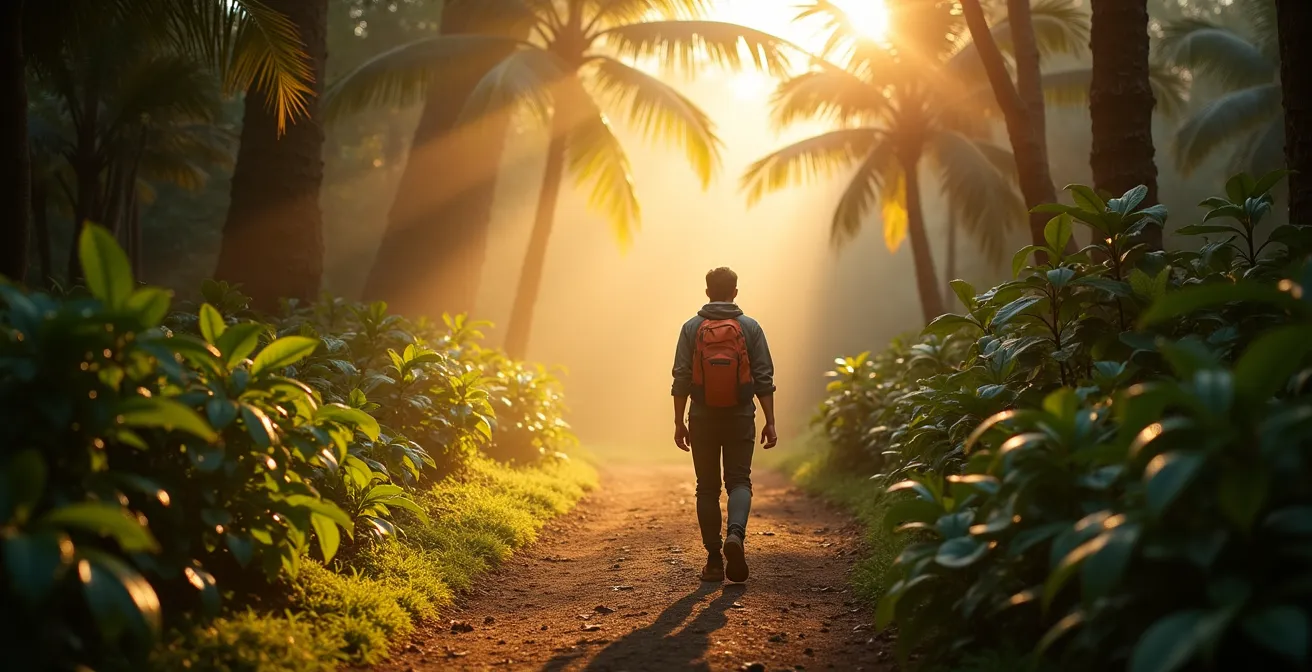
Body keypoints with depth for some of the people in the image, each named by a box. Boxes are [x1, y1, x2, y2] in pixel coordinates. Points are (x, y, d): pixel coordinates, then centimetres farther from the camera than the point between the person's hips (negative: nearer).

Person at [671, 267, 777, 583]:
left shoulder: (691, 328, 0)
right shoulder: (750, 327, 1)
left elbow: (681, 379, -3)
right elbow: (764, 379, -2)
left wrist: (678, 423, 2)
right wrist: (770, 422, 2)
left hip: (702, 418, 0)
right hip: (740, 418, 0)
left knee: (707, 488, 8)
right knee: (739, 481, 6)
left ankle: (714, 561, 7)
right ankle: (736, 533, -22)